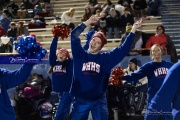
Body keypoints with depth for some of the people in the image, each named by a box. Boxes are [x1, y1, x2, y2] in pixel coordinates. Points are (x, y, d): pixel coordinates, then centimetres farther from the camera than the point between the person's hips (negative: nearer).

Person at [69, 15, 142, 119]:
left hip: (99, 101, 0)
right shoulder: (80, 55, 1)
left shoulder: (105, 58, 2)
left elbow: (123, 49, -2)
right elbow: (74, 36, -11)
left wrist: (133, 31, -9)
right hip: (80, 100, 0)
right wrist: (88, 22, -20)